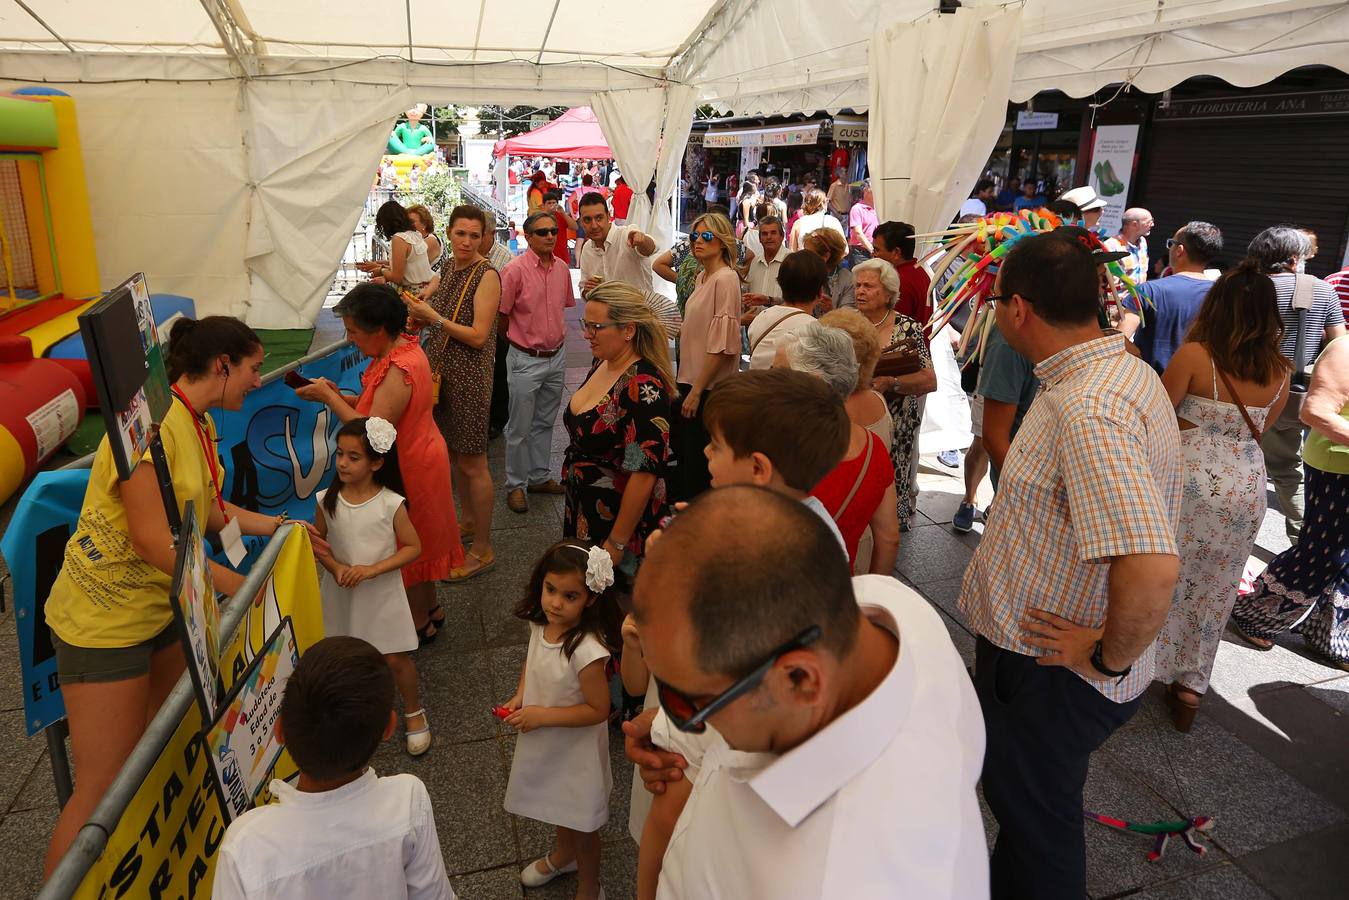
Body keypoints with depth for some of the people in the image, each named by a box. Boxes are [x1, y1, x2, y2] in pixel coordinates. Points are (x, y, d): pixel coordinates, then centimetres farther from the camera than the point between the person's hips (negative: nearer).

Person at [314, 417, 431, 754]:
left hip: (381, 593, -3)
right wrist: (336, 567, -15)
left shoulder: (391, 504, -18)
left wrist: (372, 569, -21)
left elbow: (413, 547, -12)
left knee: (395, 659, 6)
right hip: (341, 593, 3)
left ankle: (414, 713, 29)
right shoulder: (326, 500, -9)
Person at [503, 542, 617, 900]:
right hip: (545, 742, 7)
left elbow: (598, 710, -27)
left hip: (575, 749, -7)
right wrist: (520, 696, -8)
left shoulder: (586, 651, -36)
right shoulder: (541, 624, -14)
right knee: (559, 807, 33)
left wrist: (542, 714, -26)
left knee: (582, 822, 17)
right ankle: (563, 854, 61)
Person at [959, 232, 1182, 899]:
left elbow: (1151, 571, -41)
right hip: (1040, 657, 10)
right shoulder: (1125, 371, 3)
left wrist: (1110, 657, -23)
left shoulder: (1086, 412, -31)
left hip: (1048, 680, -10)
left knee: (1036, 825, 13)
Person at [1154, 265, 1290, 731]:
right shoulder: (1280, 373, 2)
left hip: (1190, 482, -4)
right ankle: (1189, 687, 24)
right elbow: (1259, 429, 15)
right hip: (1247, 491, 4)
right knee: (1213, 592, 14)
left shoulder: (1196, 354, -13)